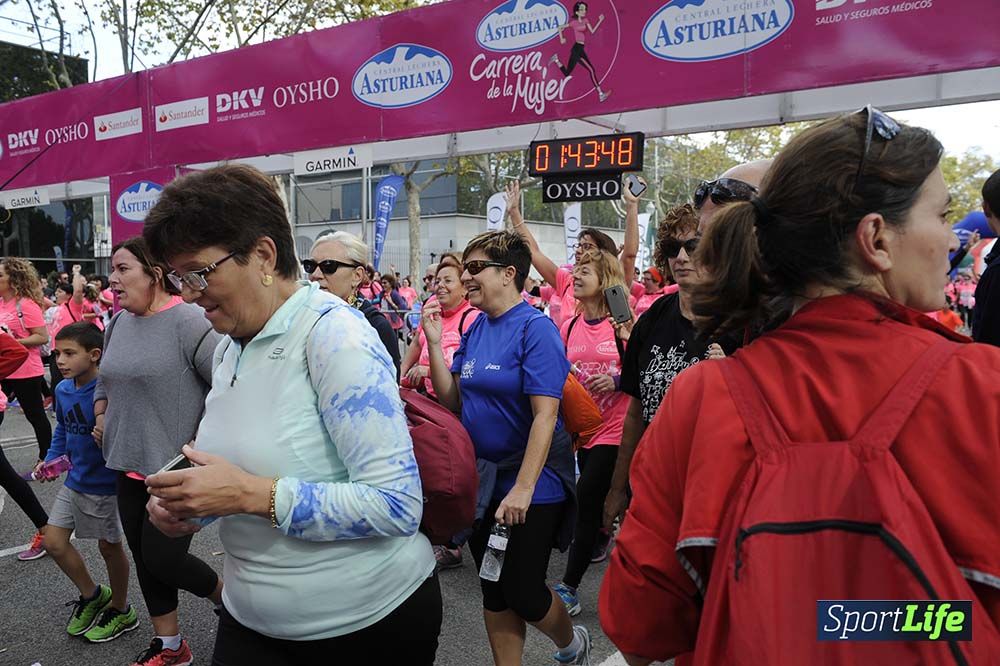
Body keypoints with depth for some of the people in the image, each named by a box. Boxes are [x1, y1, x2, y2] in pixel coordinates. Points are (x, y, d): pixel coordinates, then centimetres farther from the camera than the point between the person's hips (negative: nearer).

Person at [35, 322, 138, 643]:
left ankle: (120, 610, 31)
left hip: (106, 484, -7)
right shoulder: (63, 390, 0)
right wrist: (51, 459, 5)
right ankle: (91, 594, 35)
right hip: (75, 481, 7)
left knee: (109, 546, 8)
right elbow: (62, 429, 15)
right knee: (53, 541, 11)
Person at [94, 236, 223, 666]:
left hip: (179, 468, -8)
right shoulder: (118, 323, 7)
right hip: (130, 466, 8)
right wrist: (101, 414, 8)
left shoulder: (187, 322, -18)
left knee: (162, 558, -2)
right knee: (144, 558, 16)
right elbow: (105, 378, 24)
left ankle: (229, 597, 28)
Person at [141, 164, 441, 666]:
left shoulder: (335, 334, -21)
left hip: (368, 621, -6)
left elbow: (397, 505, -26)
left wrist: (249, 494, -28)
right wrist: (181, 500, -5)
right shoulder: (229, 346, 3)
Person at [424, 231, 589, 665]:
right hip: (482, 481, 7)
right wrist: (434, 342, -4)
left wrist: (523, 488, -25)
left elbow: (545, 415, -21)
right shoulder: (475, 329, 5)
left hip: (533, 485, -6)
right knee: (493, 589, 14)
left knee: (522, 592, 4)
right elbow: (453, 400, 4)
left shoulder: (535, 328, -15)